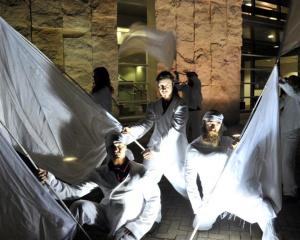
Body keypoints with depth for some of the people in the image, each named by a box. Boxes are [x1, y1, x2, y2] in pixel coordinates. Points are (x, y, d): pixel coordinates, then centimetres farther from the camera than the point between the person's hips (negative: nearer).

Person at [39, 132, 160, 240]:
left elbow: (154, 198, -8)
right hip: (106, 216, 3)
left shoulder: (139, 171, -13)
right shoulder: (101, 173, -2)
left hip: (127, 223, -2)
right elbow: (77, 191, -7)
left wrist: (139, 226, -14)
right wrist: (51, 181, -20)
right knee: (79, 206, -21)